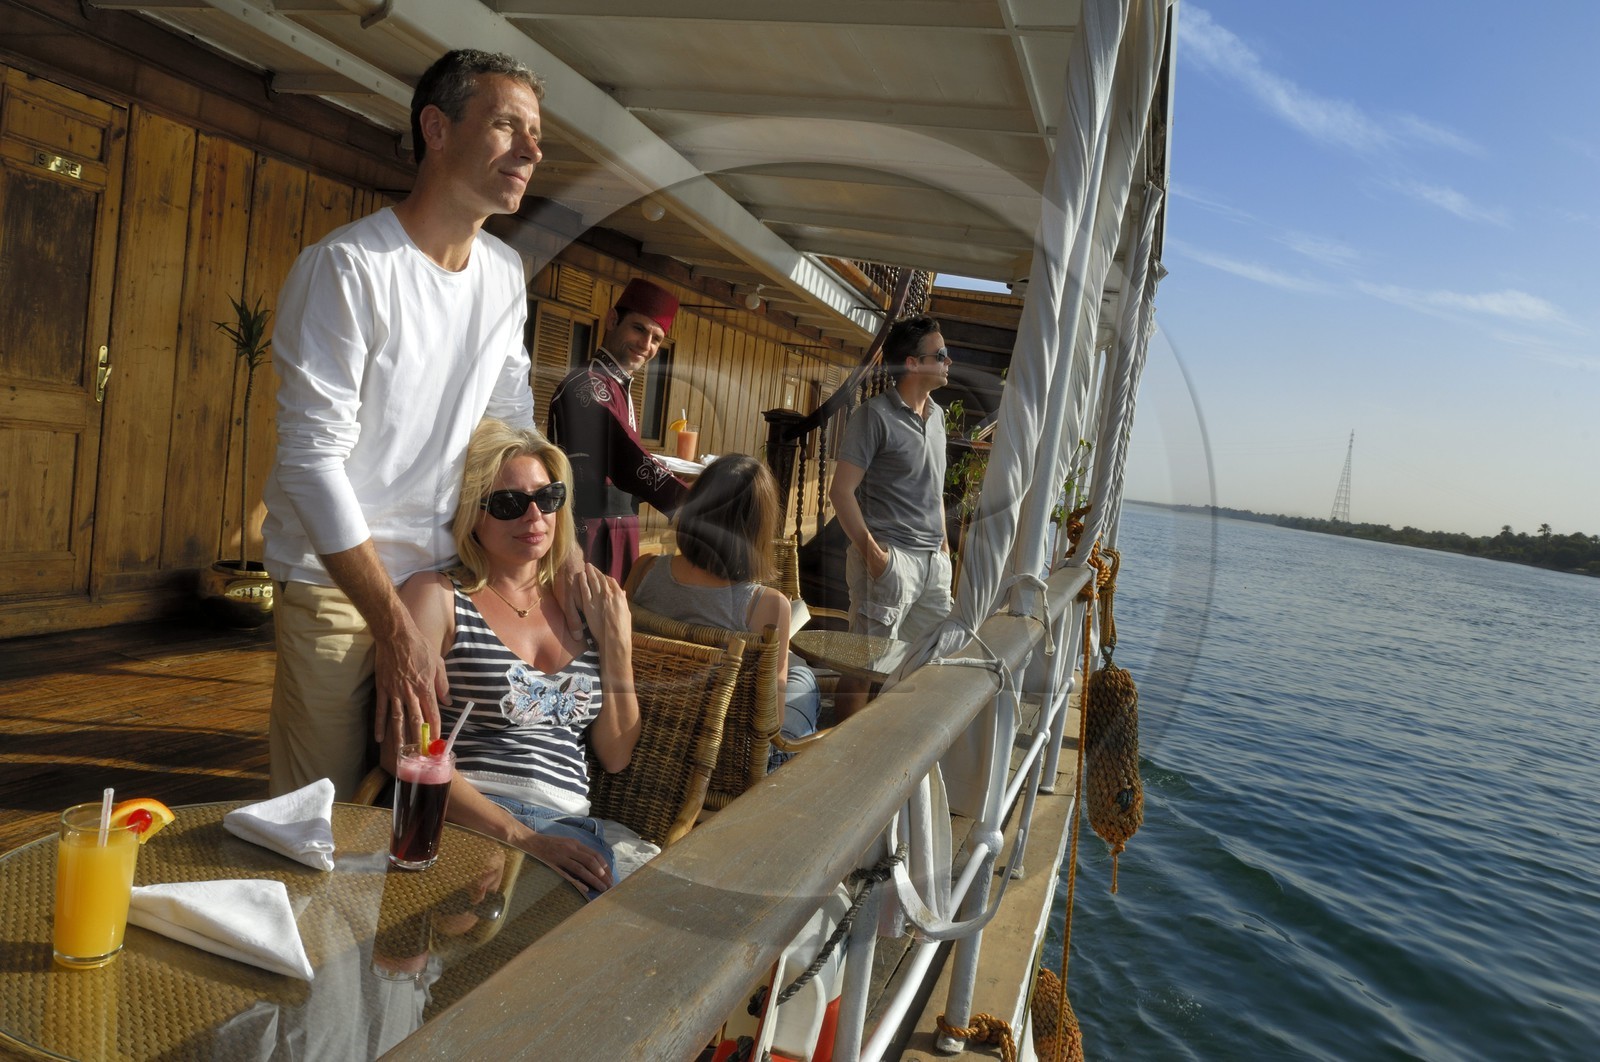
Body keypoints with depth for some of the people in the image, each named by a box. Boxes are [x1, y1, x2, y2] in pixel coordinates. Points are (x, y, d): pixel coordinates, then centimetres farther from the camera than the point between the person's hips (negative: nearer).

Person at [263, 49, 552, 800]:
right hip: (333, 580, -5)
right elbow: (312, 459, -18)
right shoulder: (345, 267, -15)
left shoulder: (505, 275, 5)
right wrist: (395, 629, -21)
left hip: (447, 571, 6)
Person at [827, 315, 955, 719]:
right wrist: (871, 551, -19)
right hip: (890, 557, -8)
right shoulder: (875, 414, -9)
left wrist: (943, 543, 15)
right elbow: (841, 490, -14)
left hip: (933, 560, 8)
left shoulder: (936, 415, 15)